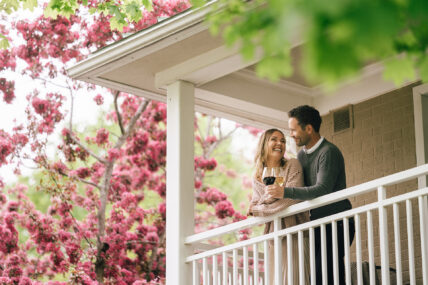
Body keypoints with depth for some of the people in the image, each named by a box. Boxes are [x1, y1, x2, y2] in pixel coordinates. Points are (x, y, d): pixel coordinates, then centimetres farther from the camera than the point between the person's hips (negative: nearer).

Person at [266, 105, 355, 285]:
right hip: (318, 224, 8)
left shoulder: (328, 152, -12)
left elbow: (322, 190, -24)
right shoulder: (302, 155, 16)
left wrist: (285, 192, -28)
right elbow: (302, 190, 20)